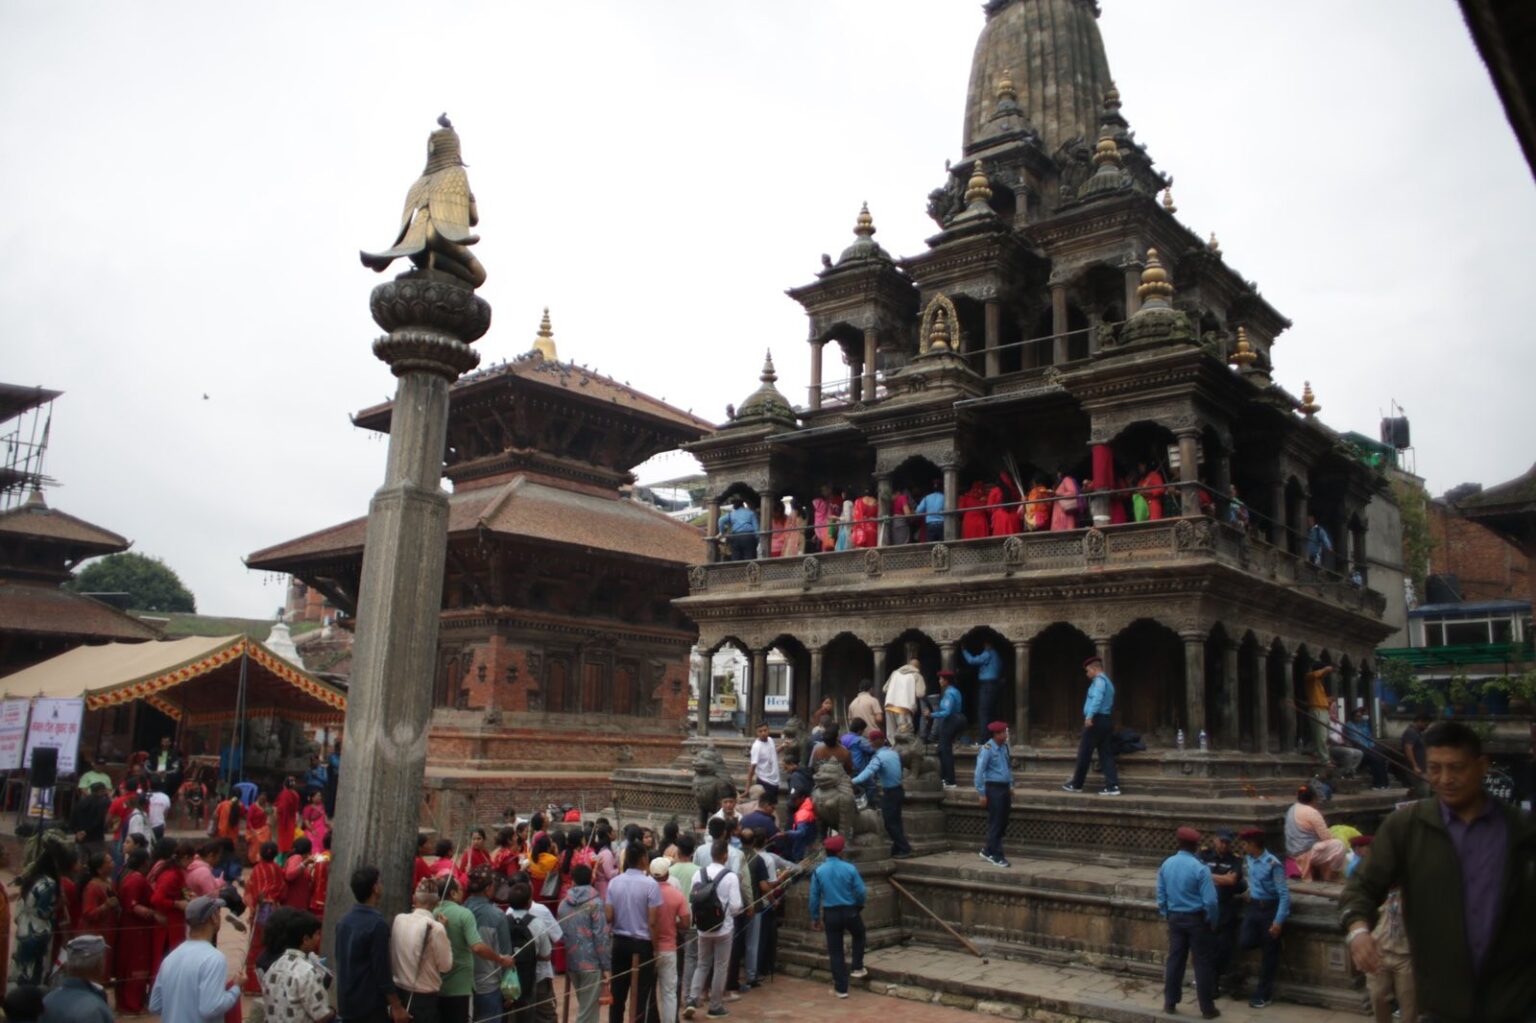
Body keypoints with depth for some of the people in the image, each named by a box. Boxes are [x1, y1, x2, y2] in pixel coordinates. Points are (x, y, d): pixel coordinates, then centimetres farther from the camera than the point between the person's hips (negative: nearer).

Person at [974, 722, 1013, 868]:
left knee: (1003, 822, 12)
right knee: (995, 823, -2)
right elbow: (979, 772, -15)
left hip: (1004, 788, 8)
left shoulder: (1004, 747, 9)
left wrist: (1010, 786, 17)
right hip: (993, 788, -8)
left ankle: (988, 850, 26)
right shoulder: (987, 749, -15)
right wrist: (982, 794, -15)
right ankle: (996, 856, 7)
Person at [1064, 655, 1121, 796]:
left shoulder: (1099, 680, -9)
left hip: (1096, 720, -9)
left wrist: (1090, 716, -34)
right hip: (1107, 720, 9)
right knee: (1106, 754, 5)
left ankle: (1076, 784, 8)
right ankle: (1113, 786, -2)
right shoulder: (1107, 682, 21)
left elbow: (1097, 698, -25)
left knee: (1084, 753, 0)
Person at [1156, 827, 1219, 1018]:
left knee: (1174, 959, 12)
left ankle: (1170, 1003, 18)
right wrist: (1213, 921, -2)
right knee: (1203, 963, 5)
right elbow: (1210, 901, -17)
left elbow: (1161, 895, 7)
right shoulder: (1199, 868, -18)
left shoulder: (1166, 865, 0)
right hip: (1196, 919, -5)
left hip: (1175, 917, 5)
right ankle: (1207, 1008, 11)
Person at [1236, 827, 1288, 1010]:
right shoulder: (1247, 859, 1)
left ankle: (1262, 994, 14)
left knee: (1269, 952, 4)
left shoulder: (1273, 864, -22)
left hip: (1270, 909, -6)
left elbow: (1284, 894, -22)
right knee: (1244, 943, -8)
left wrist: (1279, 921, -23)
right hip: (1253, 907, 6)